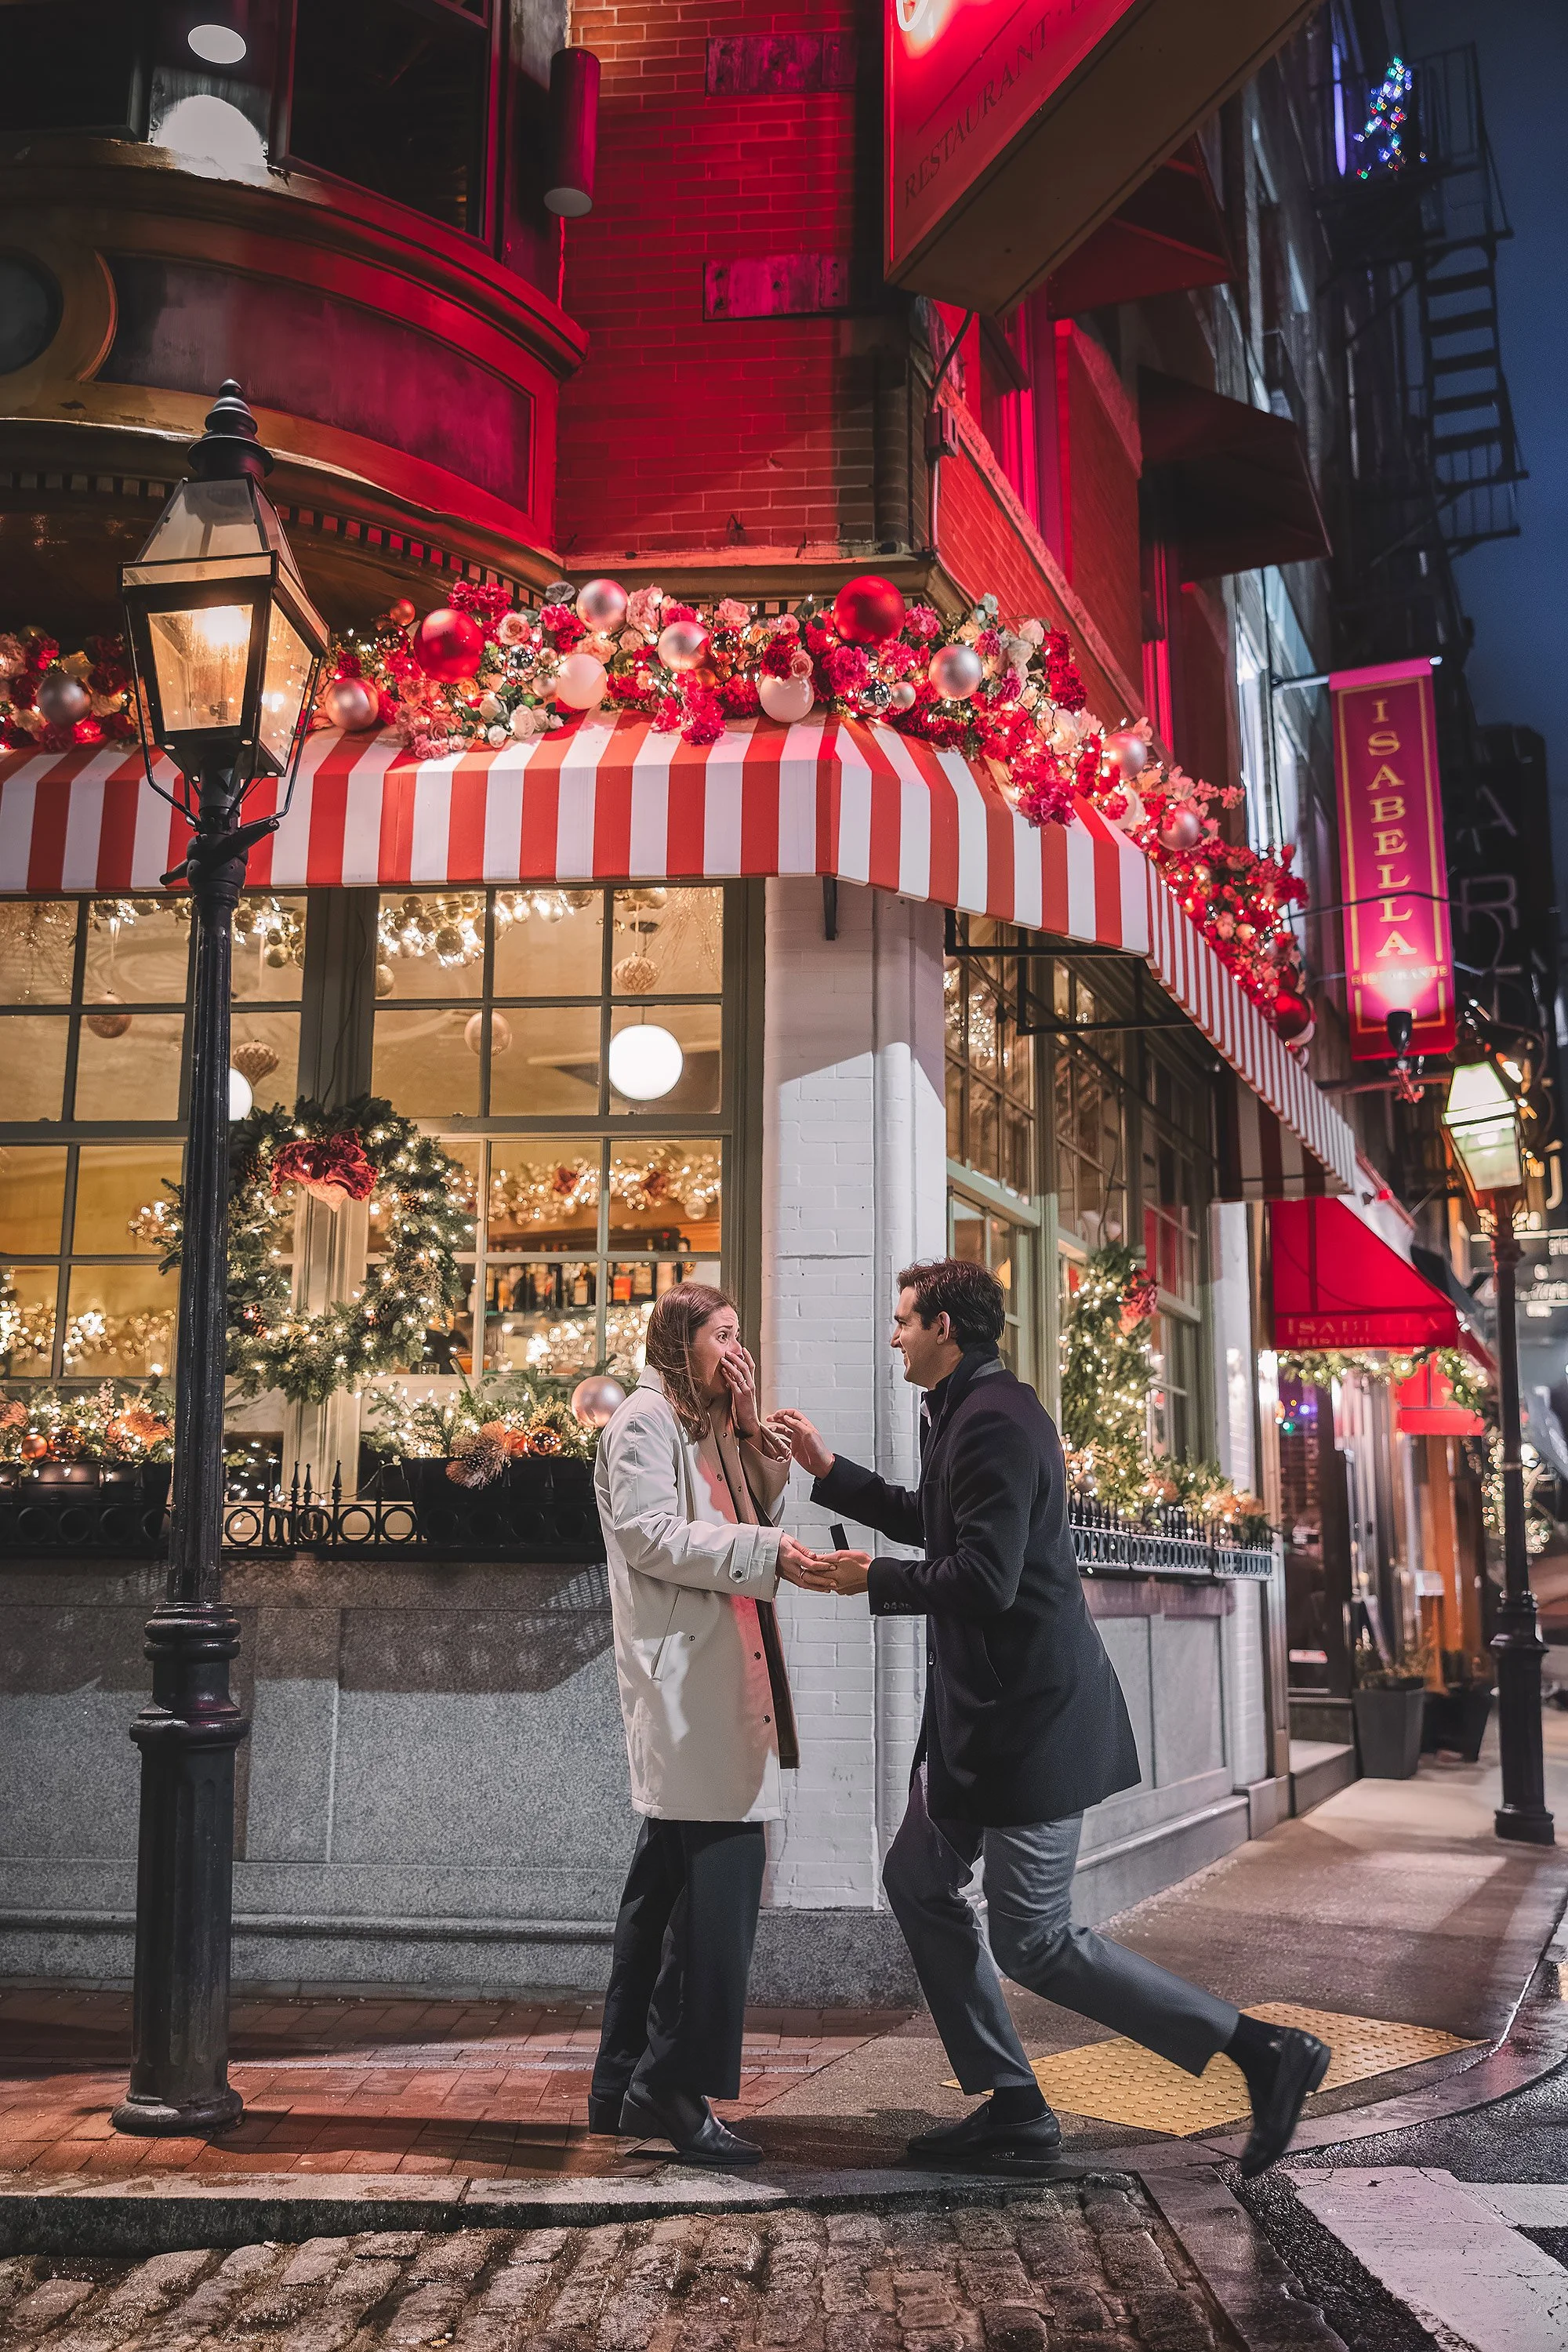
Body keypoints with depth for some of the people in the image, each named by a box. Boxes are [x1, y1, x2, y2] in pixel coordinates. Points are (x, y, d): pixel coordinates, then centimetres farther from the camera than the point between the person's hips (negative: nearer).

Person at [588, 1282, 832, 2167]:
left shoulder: (710, 1428, 23)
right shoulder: (647, 1419, -6)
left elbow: (759, 1513, 20)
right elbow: (649, 1535, -17)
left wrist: (751, 1431, 8)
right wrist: (767, 1553, -19)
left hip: (718, 1675, 10)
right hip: (680, 1672, -10)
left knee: (669, 1879, 11)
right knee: (721, 1870, -14)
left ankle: (626, 2087, 18)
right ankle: (672, 2090, -9)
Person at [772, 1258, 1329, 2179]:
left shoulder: (992, 1422, -20)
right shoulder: (975, 1411, 13)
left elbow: (982, 1578, -27)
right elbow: (935, 1523, 28)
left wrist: (875, 1579, -13)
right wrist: (829, 1472, 28)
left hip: (1030, 1720, -11)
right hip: (986, 1711, 11)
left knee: (1035, 1942, -4)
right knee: (919, 1881, 15)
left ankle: (1263, 2051, 2)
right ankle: (1012, 2107, 22)